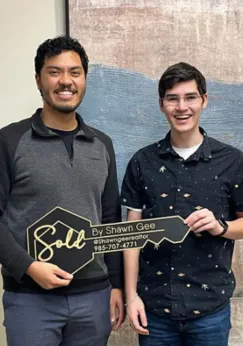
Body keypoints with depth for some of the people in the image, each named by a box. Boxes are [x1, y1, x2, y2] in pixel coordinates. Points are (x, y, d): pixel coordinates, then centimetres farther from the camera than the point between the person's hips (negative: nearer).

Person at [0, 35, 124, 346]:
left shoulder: (102, 145, 8)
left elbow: (111, 220, 10)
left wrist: (116, 284, 7)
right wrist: (29, 267, -16)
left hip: (94, 296, 4)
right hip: (29, 297, -3)